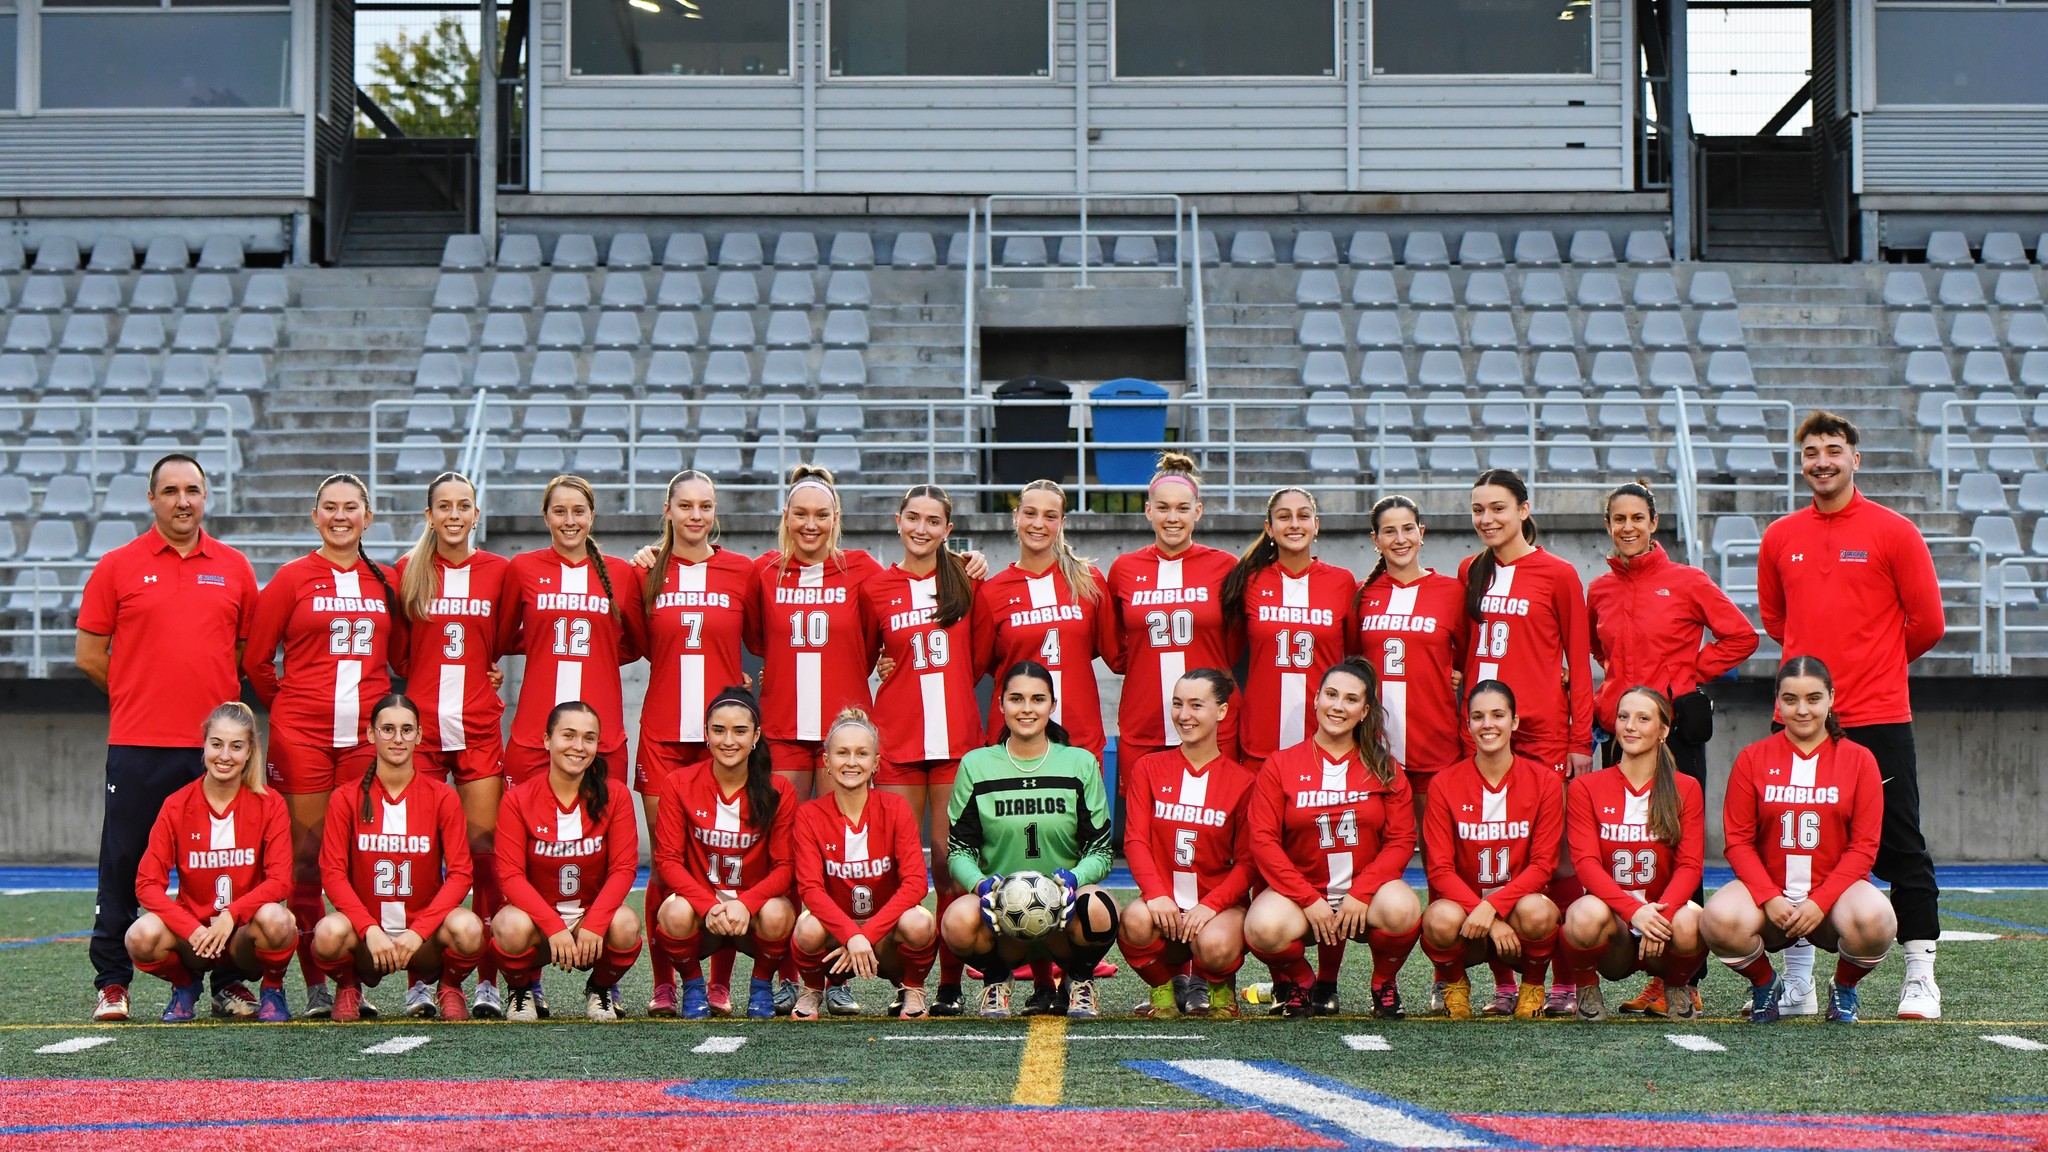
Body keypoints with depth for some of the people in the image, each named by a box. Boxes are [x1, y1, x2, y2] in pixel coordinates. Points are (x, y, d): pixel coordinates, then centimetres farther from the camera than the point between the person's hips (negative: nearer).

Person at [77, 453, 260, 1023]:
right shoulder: (117, 567, 4)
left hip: (214, 743, 1)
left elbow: (252, 650, 16)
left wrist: (215, 694, 8)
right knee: (123, 864, 1)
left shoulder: (235, 568, 9)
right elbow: (89, 654, 5)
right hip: (138, 745, -1)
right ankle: (112, 984, 10)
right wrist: (141, 697, 6)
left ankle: (230, 981, 11)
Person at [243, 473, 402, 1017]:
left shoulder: (388, 583, 11)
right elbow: (256, 659, 7)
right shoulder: (292, 579, 4)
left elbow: (402, 657, 20)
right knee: (306, 859, -1)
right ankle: (314, 984, 5)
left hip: (366, 735, 2)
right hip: (301, 736, -2)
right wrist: (289, 708, 12)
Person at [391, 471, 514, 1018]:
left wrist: (495, 671, 4)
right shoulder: (408, 571, 7)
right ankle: (418, 980, 4)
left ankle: (487, 981, 0)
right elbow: (394, 651, 14)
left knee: (485, 849, -3)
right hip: (421, 726, 0)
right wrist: (426, 679, 3)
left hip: (479, 728, 0)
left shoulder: (500, 571, 6)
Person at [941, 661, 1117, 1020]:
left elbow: (1101, 851, 4)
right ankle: (996, 980, 2)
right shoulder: (976, 765, 6)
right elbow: (958, 850, 5)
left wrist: (1074, 878, -19)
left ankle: (1079, 979, 1)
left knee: (1098, 911, -37)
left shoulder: (1081, 764, 6)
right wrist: (980, 884, -19)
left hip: (1064, 901, 0)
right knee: (959, 921, -36)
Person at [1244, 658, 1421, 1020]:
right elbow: (1263, 840, -4)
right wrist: (1308, 900, -14)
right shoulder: (1281, 765, 2)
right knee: (1264, 928, -34)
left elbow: (1401, 841, 0)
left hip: (1365, 894, 1)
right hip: (1299, 891, -1)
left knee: (1403, 909, -33)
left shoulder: (1384, 770, 6)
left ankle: (1384, 983, 1)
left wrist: (1360, 894, -15)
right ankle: (1296, 980, 4)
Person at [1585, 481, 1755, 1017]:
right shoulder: (1599, 591, 12)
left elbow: (1742, 636, 1)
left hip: (1675, 728, -5)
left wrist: (1689, 676, -1)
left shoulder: (1686, 581, -1)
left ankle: (1686, 980, -2)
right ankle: (1658, 977, 9)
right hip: (1618, 731, 5)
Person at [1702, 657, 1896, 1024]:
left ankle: (1845, 989, 2)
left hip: (1835, 893, 0)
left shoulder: (1859, 759, 3)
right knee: (1720, 921, -33)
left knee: (1874, 922, -35)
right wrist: (1770, 898, -16)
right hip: (1766, 888, 0)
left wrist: (1820, 902, -16)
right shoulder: (1753, 759, 4)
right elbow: (1738, 840, 0)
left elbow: (1865, 845, -2)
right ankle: (1764, 984, 3)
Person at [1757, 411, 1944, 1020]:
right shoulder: (1780, 537, 8)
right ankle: (1797, 985, 12)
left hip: (1877, 718, -4)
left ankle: (1920, 978, 7)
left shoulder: (1893, 532, -2)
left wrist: (1875, 665, 11)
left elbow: (1926, 621, 2)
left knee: (1900, 848, 0)